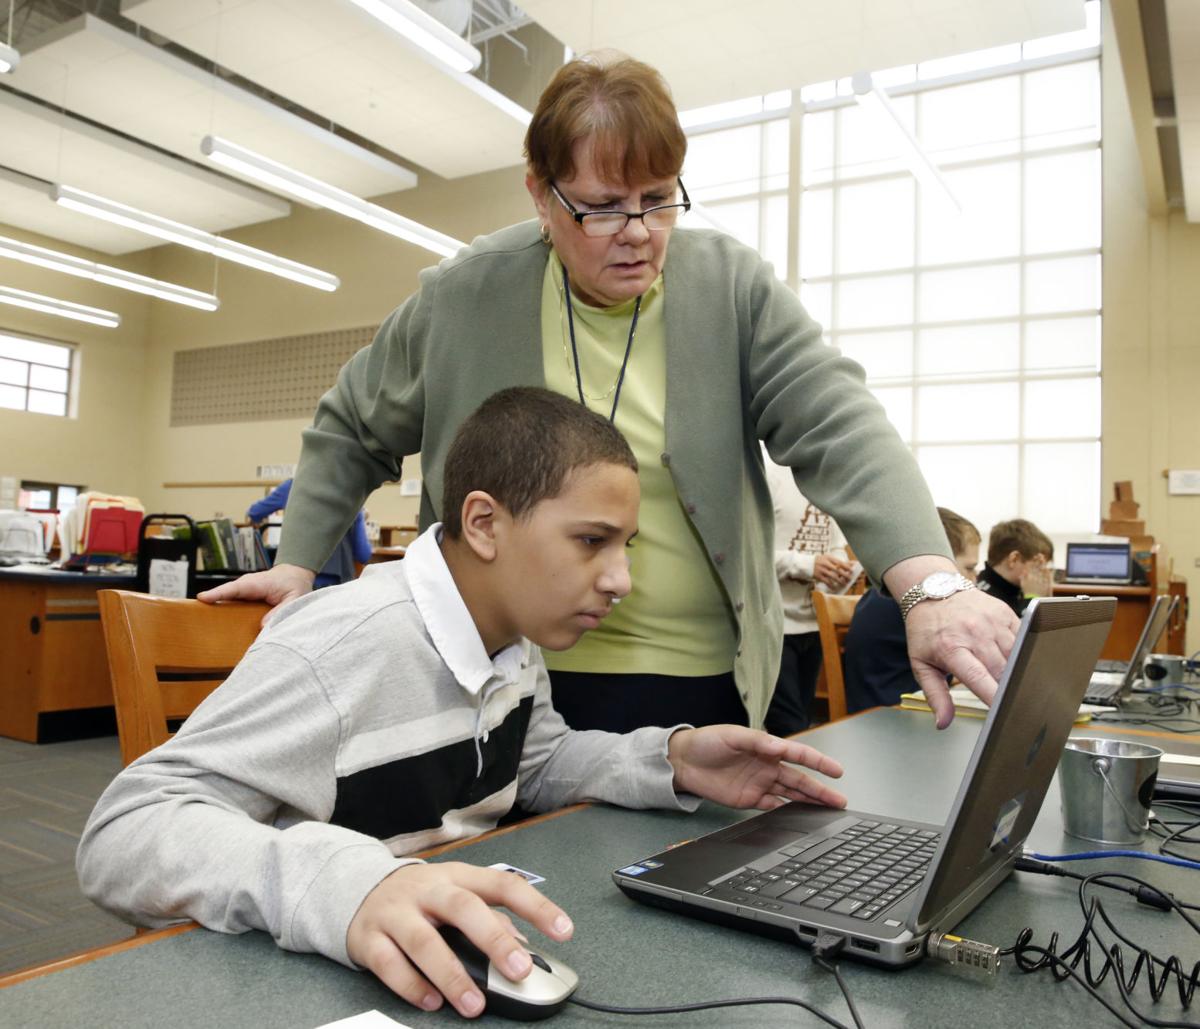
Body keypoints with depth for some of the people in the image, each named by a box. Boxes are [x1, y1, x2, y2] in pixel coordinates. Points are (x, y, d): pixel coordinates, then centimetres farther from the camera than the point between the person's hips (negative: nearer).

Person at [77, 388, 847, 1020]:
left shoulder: (511, 636, -1)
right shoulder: (337, 651, -26)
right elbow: (121, 834, -28)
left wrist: (673, 762, -5)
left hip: (472, 965, 5)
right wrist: (344, 887, -45)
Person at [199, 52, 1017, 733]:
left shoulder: (734, 288, -4)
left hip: (704, 691, 1)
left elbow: (841, 429, -14)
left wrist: (933, 586, -28)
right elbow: (351, 432, 12)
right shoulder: (462, 297, -2)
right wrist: (298, 561, 9)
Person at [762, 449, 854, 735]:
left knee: (796, 729, 13)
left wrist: (840, 572, -5)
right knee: (790, 734, -5)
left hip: (812, 624, 7)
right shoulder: (769, 469, -12)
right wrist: (806, 565, -23)